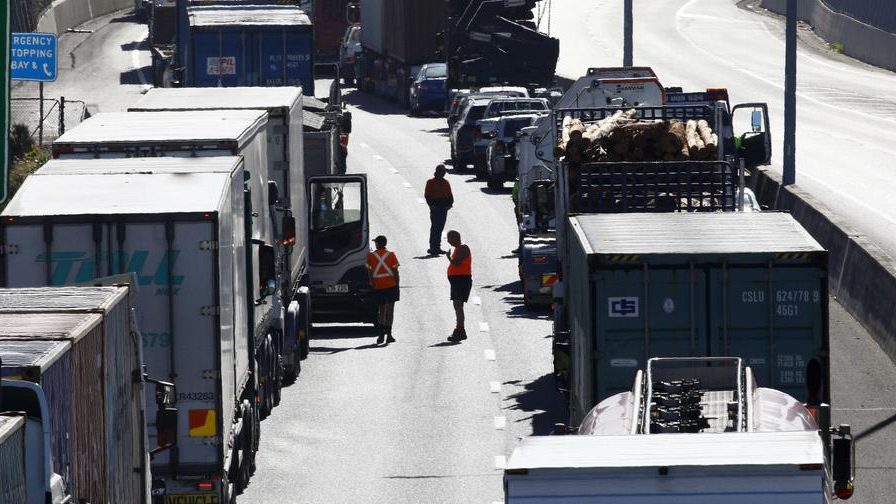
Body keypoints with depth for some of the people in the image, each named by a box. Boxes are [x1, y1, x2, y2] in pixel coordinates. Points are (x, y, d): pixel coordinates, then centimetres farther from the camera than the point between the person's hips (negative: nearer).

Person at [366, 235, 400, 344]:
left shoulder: (371, 256, -1)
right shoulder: (391, 255, -1)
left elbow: (370, 273, -1)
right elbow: (395, 272, -3)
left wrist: (372, 285, 6)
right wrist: (397, 284, 5)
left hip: (378, 286, 1)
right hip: (391, 285, -1)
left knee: (381, 310, 12)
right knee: (389, 310, 1)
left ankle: (381, 335, 1)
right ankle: (389, 335, -3)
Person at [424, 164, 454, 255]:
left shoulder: (445, 183, 14)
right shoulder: (431, 182, -2)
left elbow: (449, 194, 16)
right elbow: (427, 195, -6)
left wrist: (450, 203, -1)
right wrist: (431, 204, -17)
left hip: (444, 208, 6)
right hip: (435, 207, -6)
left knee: (440, 228, 9)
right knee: (435, 227, -9)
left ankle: (437, 247, 15)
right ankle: (433, 248, -9)